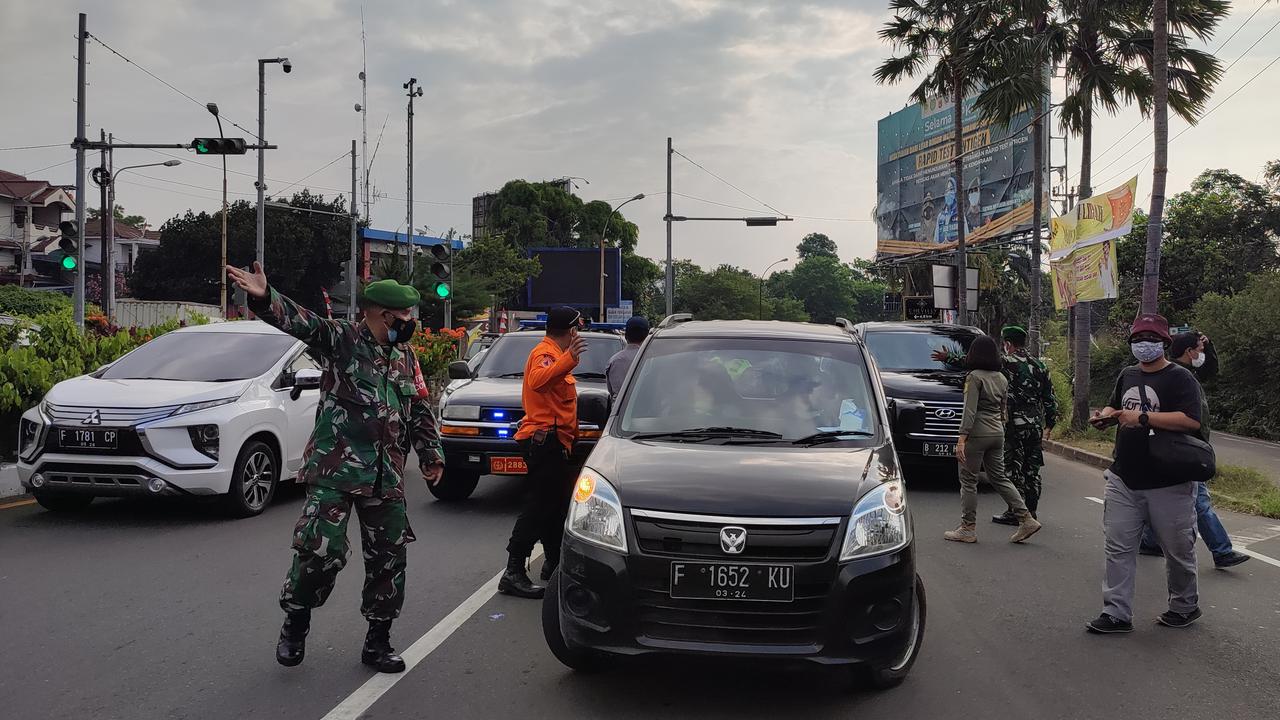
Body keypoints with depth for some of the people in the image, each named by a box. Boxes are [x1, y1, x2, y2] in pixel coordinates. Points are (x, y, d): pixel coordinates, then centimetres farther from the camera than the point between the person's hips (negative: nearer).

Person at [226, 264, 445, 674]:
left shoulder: (404, 358, 15)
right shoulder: (342, 340, -3)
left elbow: (420, 410, 22)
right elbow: (302, 322, -20)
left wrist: (431, 453, 14)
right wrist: (265, 299, -38)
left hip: (387, 477, 6)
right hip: (335, 471, -6)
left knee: (389, 559, 8)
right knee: (321, 550, -13)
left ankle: (377, 643, 23)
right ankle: (295, 624, 15)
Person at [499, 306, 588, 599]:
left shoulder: (550, 353, 22)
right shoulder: (545, 352, -12)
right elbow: (537, 381, -36)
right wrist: (569, 359, -50)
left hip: (551, 439, 11)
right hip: (545, 439, -11)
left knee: (558, 503, 17)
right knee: (539, 506, -14)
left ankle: (554, 563, 27)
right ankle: (514, 574, -17)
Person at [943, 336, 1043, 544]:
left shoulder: (974, 377, -12)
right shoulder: (1002, 378, 11)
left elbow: (970, 411, -18)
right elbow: (1004, 410, 15)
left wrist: (961, 440, -19)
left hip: (977, 433, -7)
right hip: (998, 433, 8)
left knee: (968, 480, 1)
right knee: (998, 477, 15)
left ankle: (967, 529, 4)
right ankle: (1026, 519, 10)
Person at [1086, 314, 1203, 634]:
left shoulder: (1180, 377, -8)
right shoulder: (1127, 375, 13)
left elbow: (1191, 420, -21)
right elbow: (1115, 407, 28)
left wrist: (1142, 418, -24)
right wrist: (1104, 415, 4)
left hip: (1168, 485, -6)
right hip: (1124, 481, 6)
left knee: (1178, 549, 10)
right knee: (1119, 547, 1)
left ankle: (1185, 606, 30)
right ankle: (1116, 613, 5)